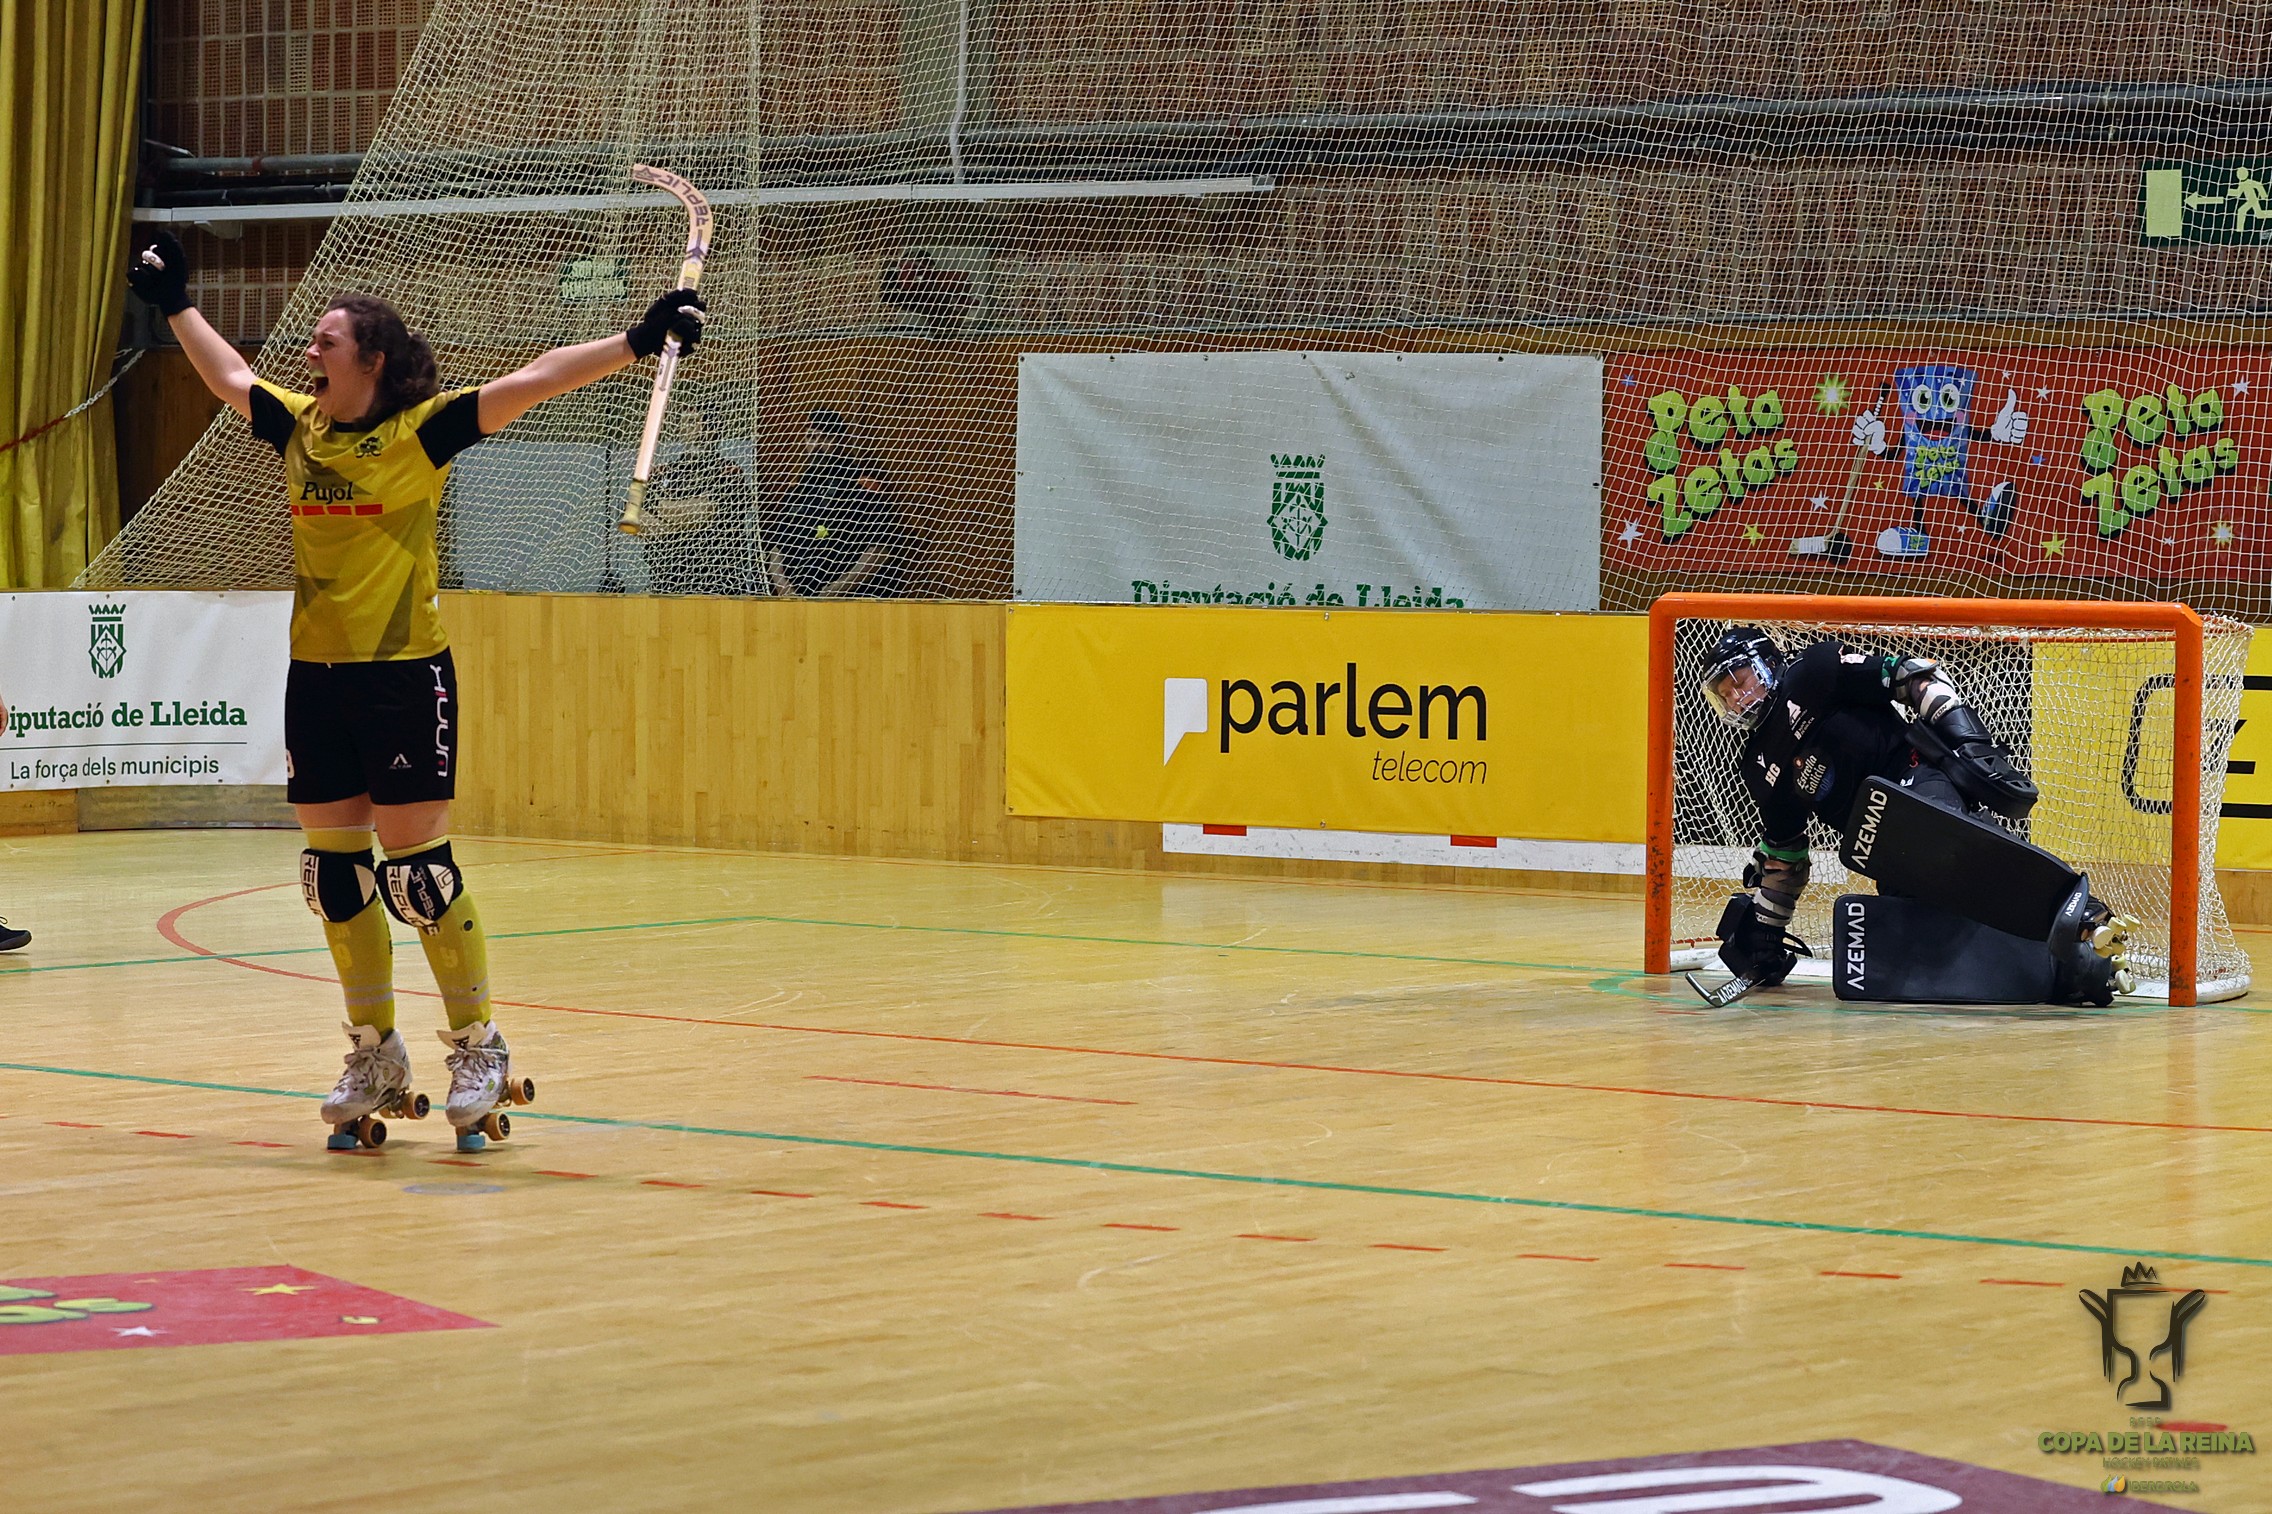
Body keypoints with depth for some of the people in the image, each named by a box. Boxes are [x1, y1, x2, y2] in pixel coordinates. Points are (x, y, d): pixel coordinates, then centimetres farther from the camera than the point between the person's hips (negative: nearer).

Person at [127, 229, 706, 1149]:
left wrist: (636, 342, -23)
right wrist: (176, 306, 38)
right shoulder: (298, 427, 9)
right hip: (315, 678, 6)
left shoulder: (420, 431, -7)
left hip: (404, 676, -6)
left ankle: (478, 1047, 9)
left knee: (417, 871, -5)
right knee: (334, 869, 9)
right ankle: (375, 1055, 21)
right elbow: (230, 378, 28)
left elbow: (530, 383, -15)